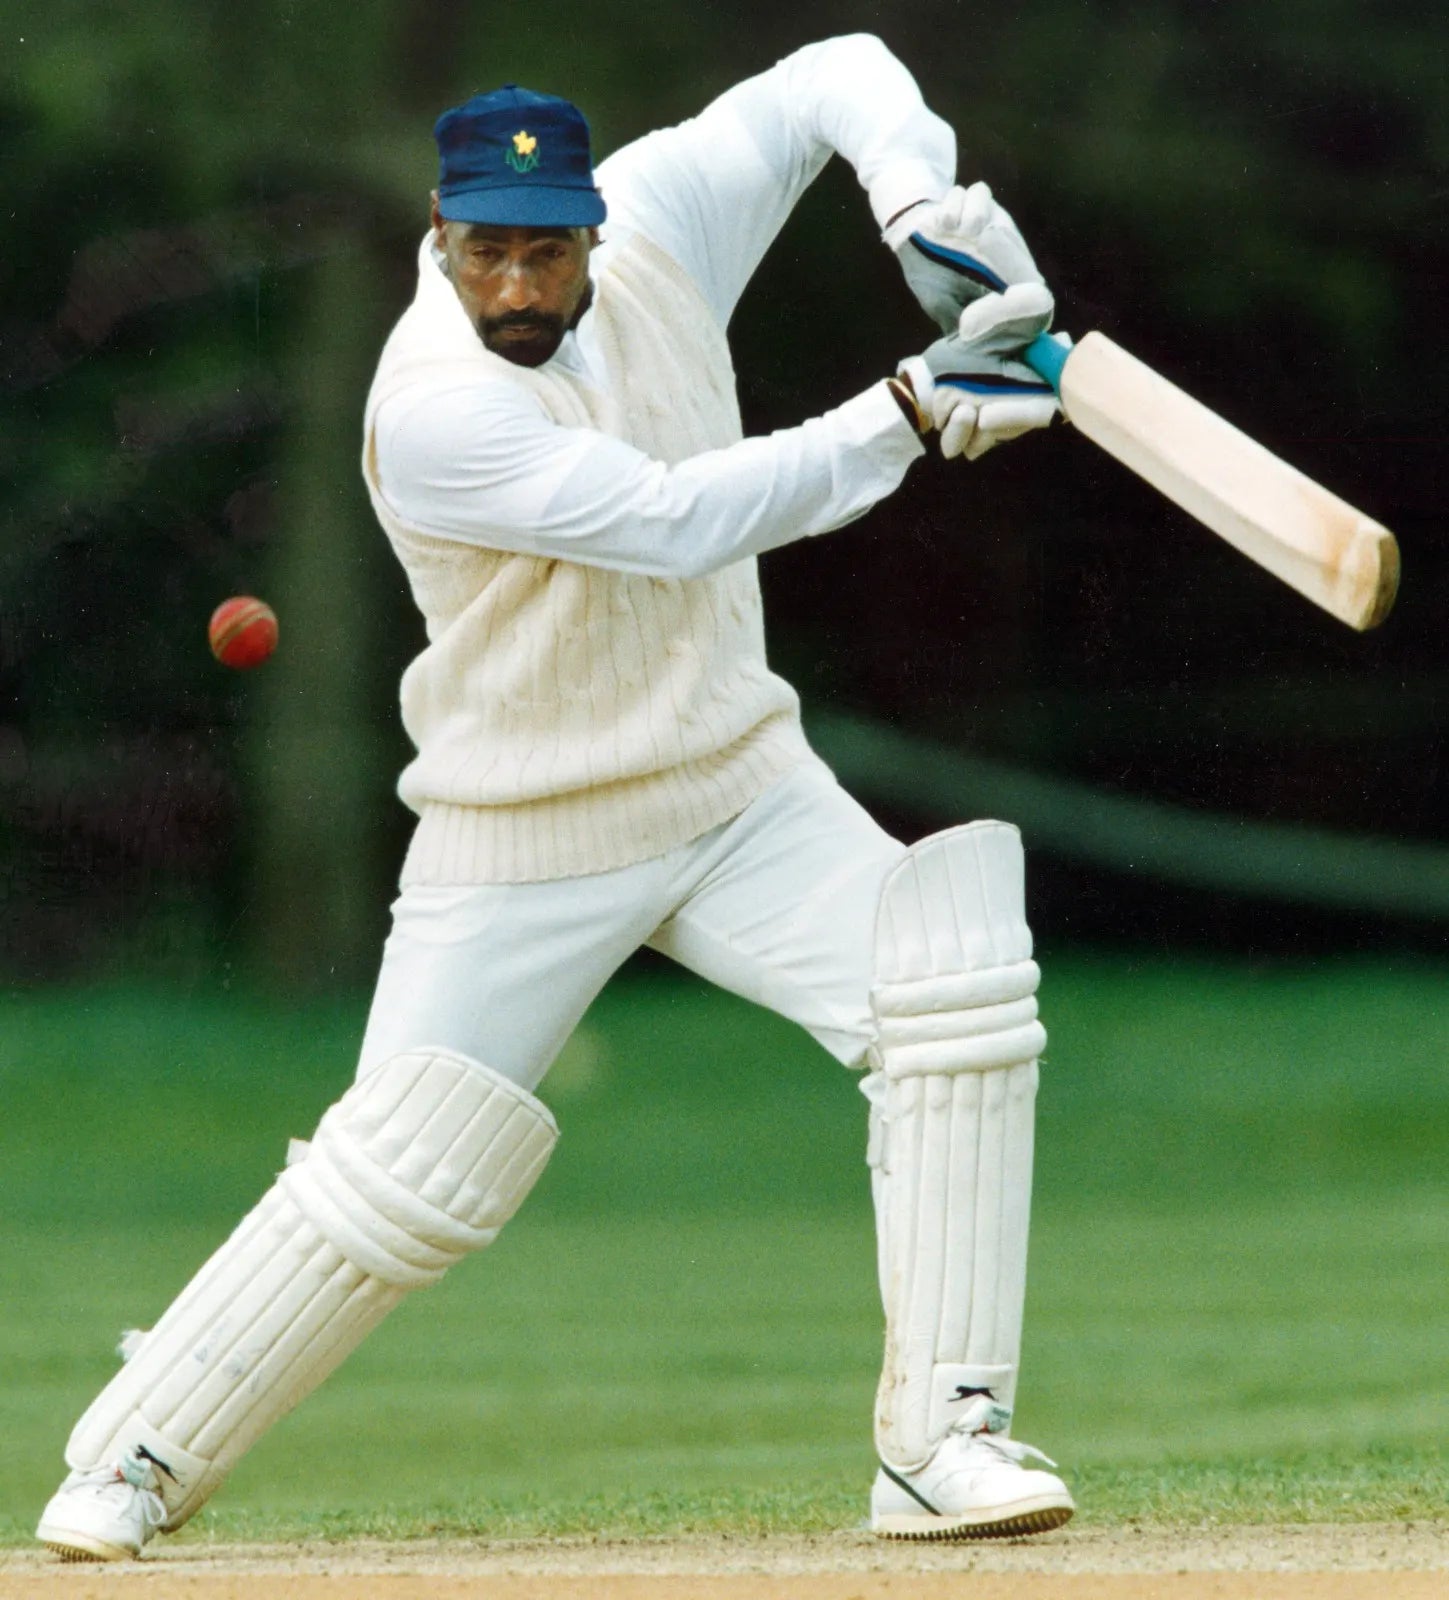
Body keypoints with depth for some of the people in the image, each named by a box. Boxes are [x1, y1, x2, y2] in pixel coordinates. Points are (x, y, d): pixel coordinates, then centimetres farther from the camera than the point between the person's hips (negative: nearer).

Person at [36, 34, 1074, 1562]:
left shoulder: (654, 222, -7)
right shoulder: (433, 408, -26)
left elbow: (835, 75, 2)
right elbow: (676, 520, -34)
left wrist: (921, 202, -18)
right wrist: (910, 412, -34)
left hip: (741, 789, 5)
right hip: (522, 844, -5)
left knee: (954, 1003, -17)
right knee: (393, 1182, -6)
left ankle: (939, 1438, -13)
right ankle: (137, 1459, 14)